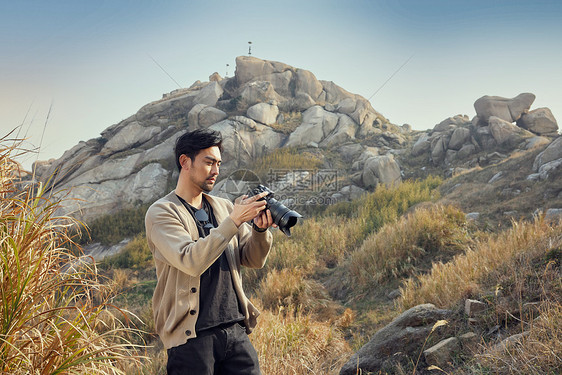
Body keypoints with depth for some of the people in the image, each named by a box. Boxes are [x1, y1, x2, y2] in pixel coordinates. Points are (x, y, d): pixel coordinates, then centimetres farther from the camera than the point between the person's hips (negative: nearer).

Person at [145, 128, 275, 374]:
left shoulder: (224, 207, 13)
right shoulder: (161, 213, -5)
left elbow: (254, 260, 10)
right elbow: (191, 261, -20)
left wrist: (260, 230, -9)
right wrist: (234, 221, -21)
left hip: (236, 329, 5)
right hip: (191, 335, -5)